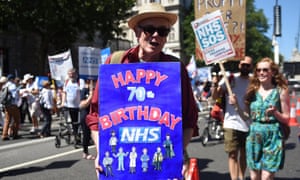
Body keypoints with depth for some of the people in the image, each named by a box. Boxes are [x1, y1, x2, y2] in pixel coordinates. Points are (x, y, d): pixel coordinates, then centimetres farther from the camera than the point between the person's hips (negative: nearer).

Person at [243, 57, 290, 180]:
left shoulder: (281, 91, -3)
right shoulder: (252, 91, 7)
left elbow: (286, 119, -1)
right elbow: (248, 115, 10)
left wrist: (275, 113, -19)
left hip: (273, 137, -4)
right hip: (254, 135, 4)